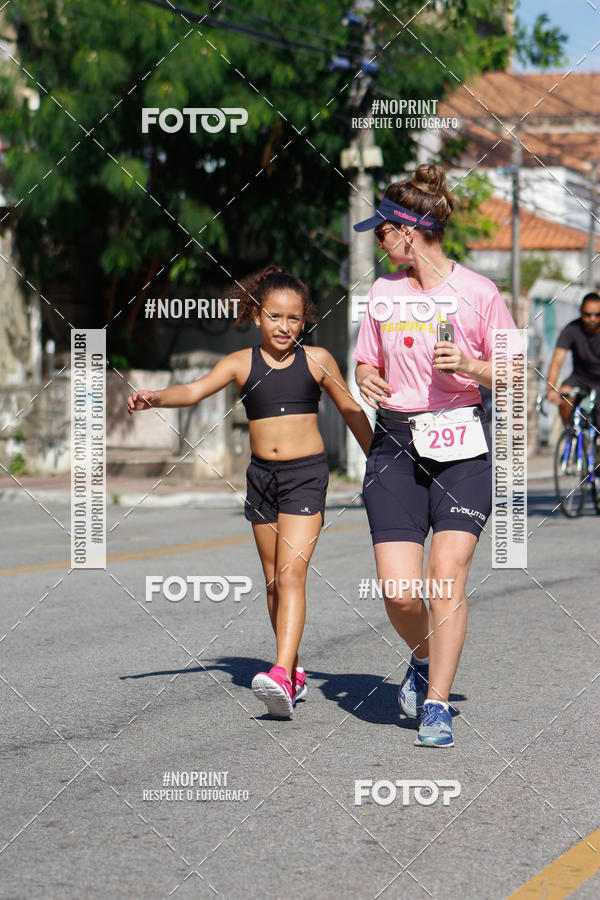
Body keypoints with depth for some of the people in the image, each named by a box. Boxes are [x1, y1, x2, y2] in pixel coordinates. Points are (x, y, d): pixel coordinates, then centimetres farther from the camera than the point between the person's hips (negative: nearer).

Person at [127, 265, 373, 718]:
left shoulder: (316, 360, 0)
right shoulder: (242, 363, 1)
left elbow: (350, 408, 12)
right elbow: (195, 390, -13)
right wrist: (156, 397, -33)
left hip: (306, 473, -4)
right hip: (262, 475, 4)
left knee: (291, 574, -17)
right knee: (273, 580, 12)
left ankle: (282, 675, -27)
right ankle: (295, 672, 27)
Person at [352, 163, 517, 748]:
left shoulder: (477, 292, -2)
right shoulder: (384, 293, 11)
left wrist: (469, 365, -15)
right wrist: (367, 378, -1)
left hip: (461, 442, -3)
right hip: (396, 444, 3)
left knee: (447, 576, -13)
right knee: (399, 591, -7)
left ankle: (436, 705, -2)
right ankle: (424, 660, 25)